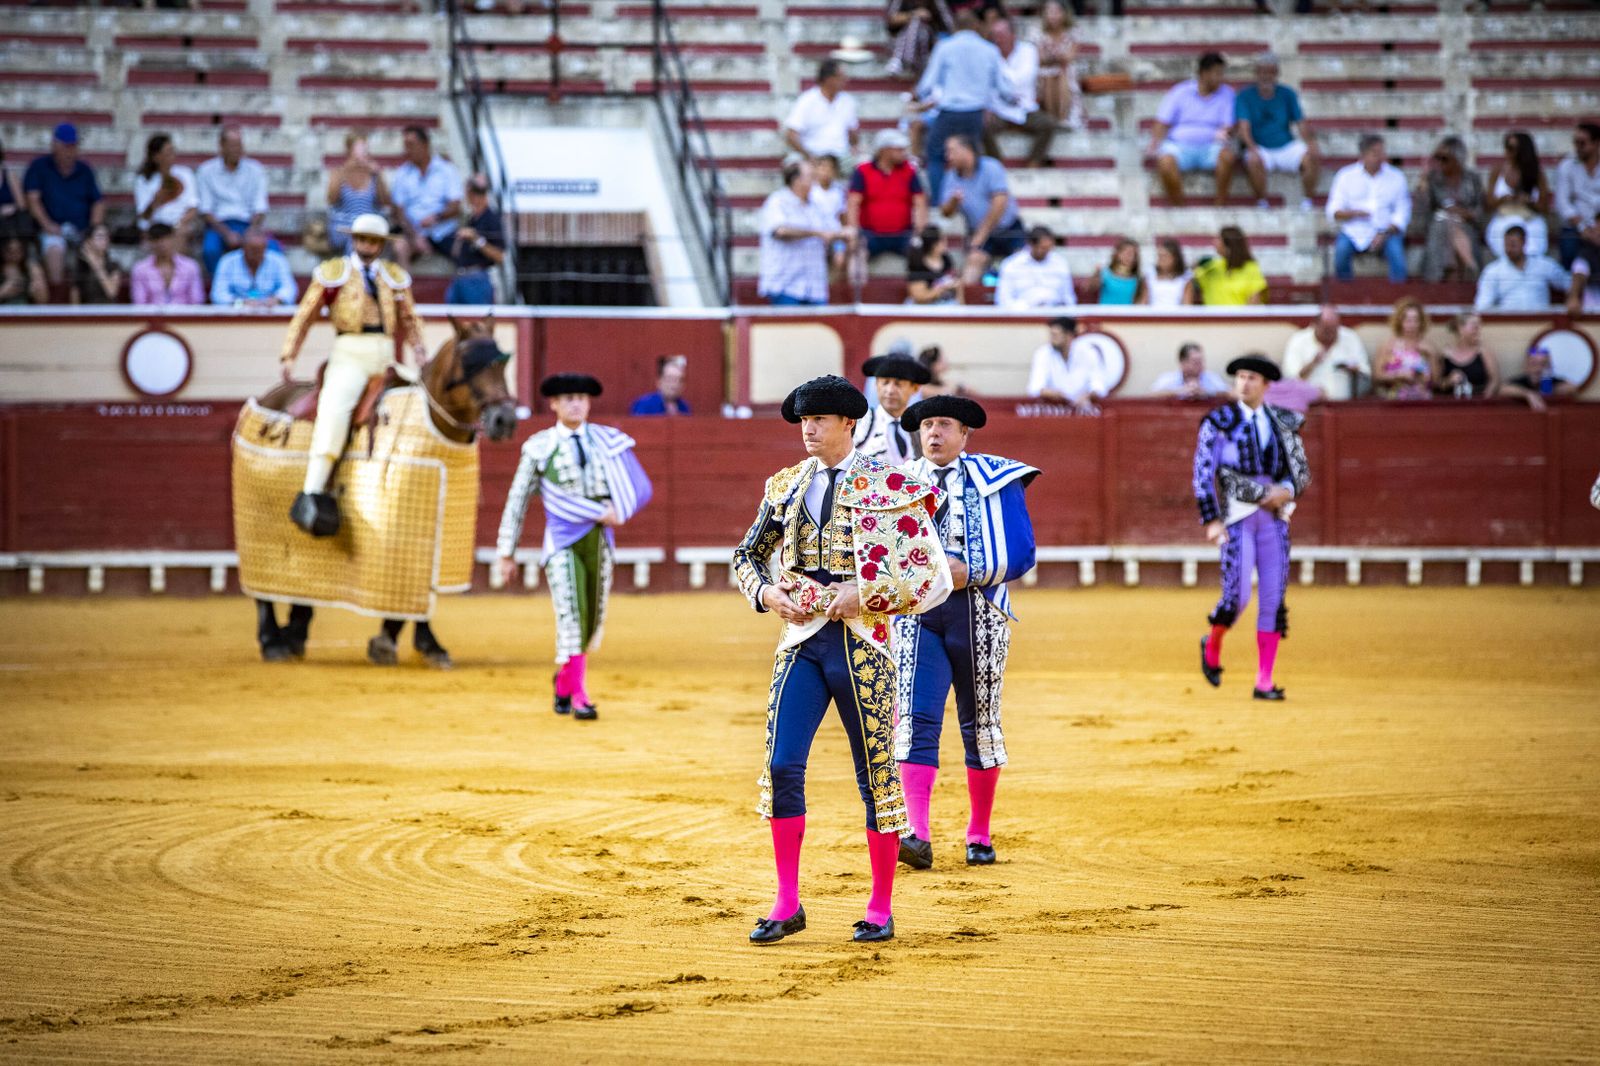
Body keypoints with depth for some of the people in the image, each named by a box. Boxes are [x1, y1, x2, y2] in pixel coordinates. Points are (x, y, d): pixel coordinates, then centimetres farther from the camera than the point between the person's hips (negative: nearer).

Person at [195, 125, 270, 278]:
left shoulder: (255, 170, 10)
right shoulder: (206, 171, 6)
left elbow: (260, 210, 6)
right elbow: (205, 212, 1)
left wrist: (250, 234, -14)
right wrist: (226, 233, -15)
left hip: (248, 226, 2)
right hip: (219, 225, -1)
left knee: (274, 248, -29)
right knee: (210, 249, -37)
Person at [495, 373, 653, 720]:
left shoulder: (607, 442, 7)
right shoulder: (540, 447, 2)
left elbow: (640, 489, 5)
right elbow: (517, 500, 6)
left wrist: (614, 514, -12)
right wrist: (505, 551, 5)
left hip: (600, 540, 3)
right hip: (562, 541, -3)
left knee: (593, 622, 10)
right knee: (571, 616, -13)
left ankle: (565, 679, 34)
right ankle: (579, 697, -11)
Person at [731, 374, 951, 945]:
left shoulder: (892, 488, -5)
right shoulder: (786, 486, 9)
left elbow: (935, 578, -7)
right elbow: (747, 555, 21)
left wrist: (865, 596, -16)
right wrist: (766, 592, 0)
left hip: (862, 642, -4)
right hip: (801, 639, 4)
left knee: (877, 772, 3)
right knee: (781, 766, -6)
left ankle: (881, 909, 13)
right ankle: (787, 905, 3)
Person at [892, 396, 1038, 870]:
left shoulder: (997, 480, 2)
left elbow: (1020, 554, -5)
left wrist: (966, 573, -18)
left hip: (976, 611, -1)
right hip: (916, 611, 1)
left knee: (980, 723, 8)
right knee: (916, 719, -14)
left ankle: (980, 835, 21)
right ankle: (917, 834, -23)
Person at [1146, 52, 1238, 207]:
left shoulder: (1227, 94, 11)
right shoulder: (1179, 92, 8)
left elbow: (1229, 127, 3)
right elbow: (1162, 123, 5)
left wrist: (1224, 133, -22)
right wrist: (1154, 146, -13)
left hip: (1210, 147, 1)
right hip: (1179, 144, -1)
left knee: (1227, 155, -33)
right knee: (1165, 161, -35)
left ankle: (1220, 206, -26)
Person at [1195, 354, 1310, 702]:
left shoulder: (1284, 423, 9)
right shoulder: (1218, 422, -1)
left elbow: (1303, 470, 11)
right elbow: (1203, 473, -4)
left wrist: (1287, 491, -11)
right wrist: (1211, 520, -13)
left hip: (1275, 518, 3)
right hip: (1237, 518, -3)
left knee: (1274, 601, 1)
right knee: (1237, 597, -10)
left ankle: (1264, 683, 6)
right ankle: (1212, 647, 22)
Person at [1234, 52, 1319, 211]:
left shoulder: (1287, 94, 10)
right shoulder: (1245, 96, 2)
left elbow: (1301, 123, 3)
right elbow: (1244, 127, -10)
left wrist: (1310, 143, -17)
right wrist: (1252, 148, -29)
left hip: (1286, 147, 2)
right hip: (1260, 148, -2)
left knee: (1311, 158, -26)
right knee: (1254, 161, -38)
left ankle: (1307, 202, -12)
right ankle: (1262, 203, -22)